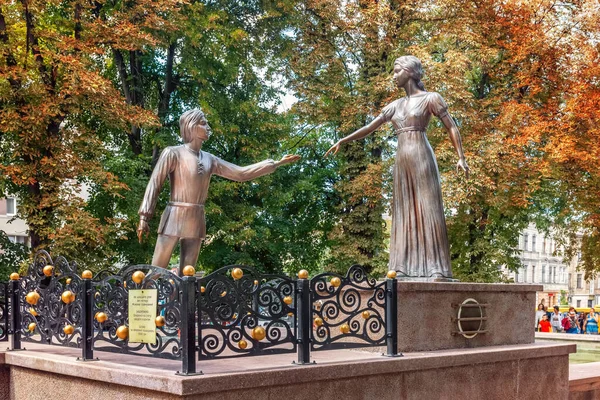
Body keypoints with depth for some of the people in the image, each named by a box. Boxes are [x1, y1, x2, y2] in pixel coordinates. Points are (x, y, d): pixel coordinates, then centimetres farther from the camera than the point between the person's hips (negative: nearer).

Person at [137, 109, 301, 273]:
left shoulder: (209, 159, 13)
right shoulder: (173, 153, -3)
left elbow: (240, 173, 12)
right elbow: (154, 184, -5)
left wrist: (276, 163, 10)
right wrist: (144, 217, -12)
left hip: (197, 221, 6)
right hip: (174, 217, -6)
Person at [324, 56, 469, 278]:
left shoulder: (430, 98, 2)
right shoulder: (395, 106, 18)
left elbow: (451, 128, -3)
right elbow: (369, 128, 21)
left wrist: (461, 157, -14)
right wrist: (343, 141, 16)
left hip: (421, 158, -6)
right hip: (402, 161, 6)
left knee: (427, 210, -10)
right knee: (404, 212, 2)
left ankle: (437, 268, -12)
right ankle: (404, 266, 2)